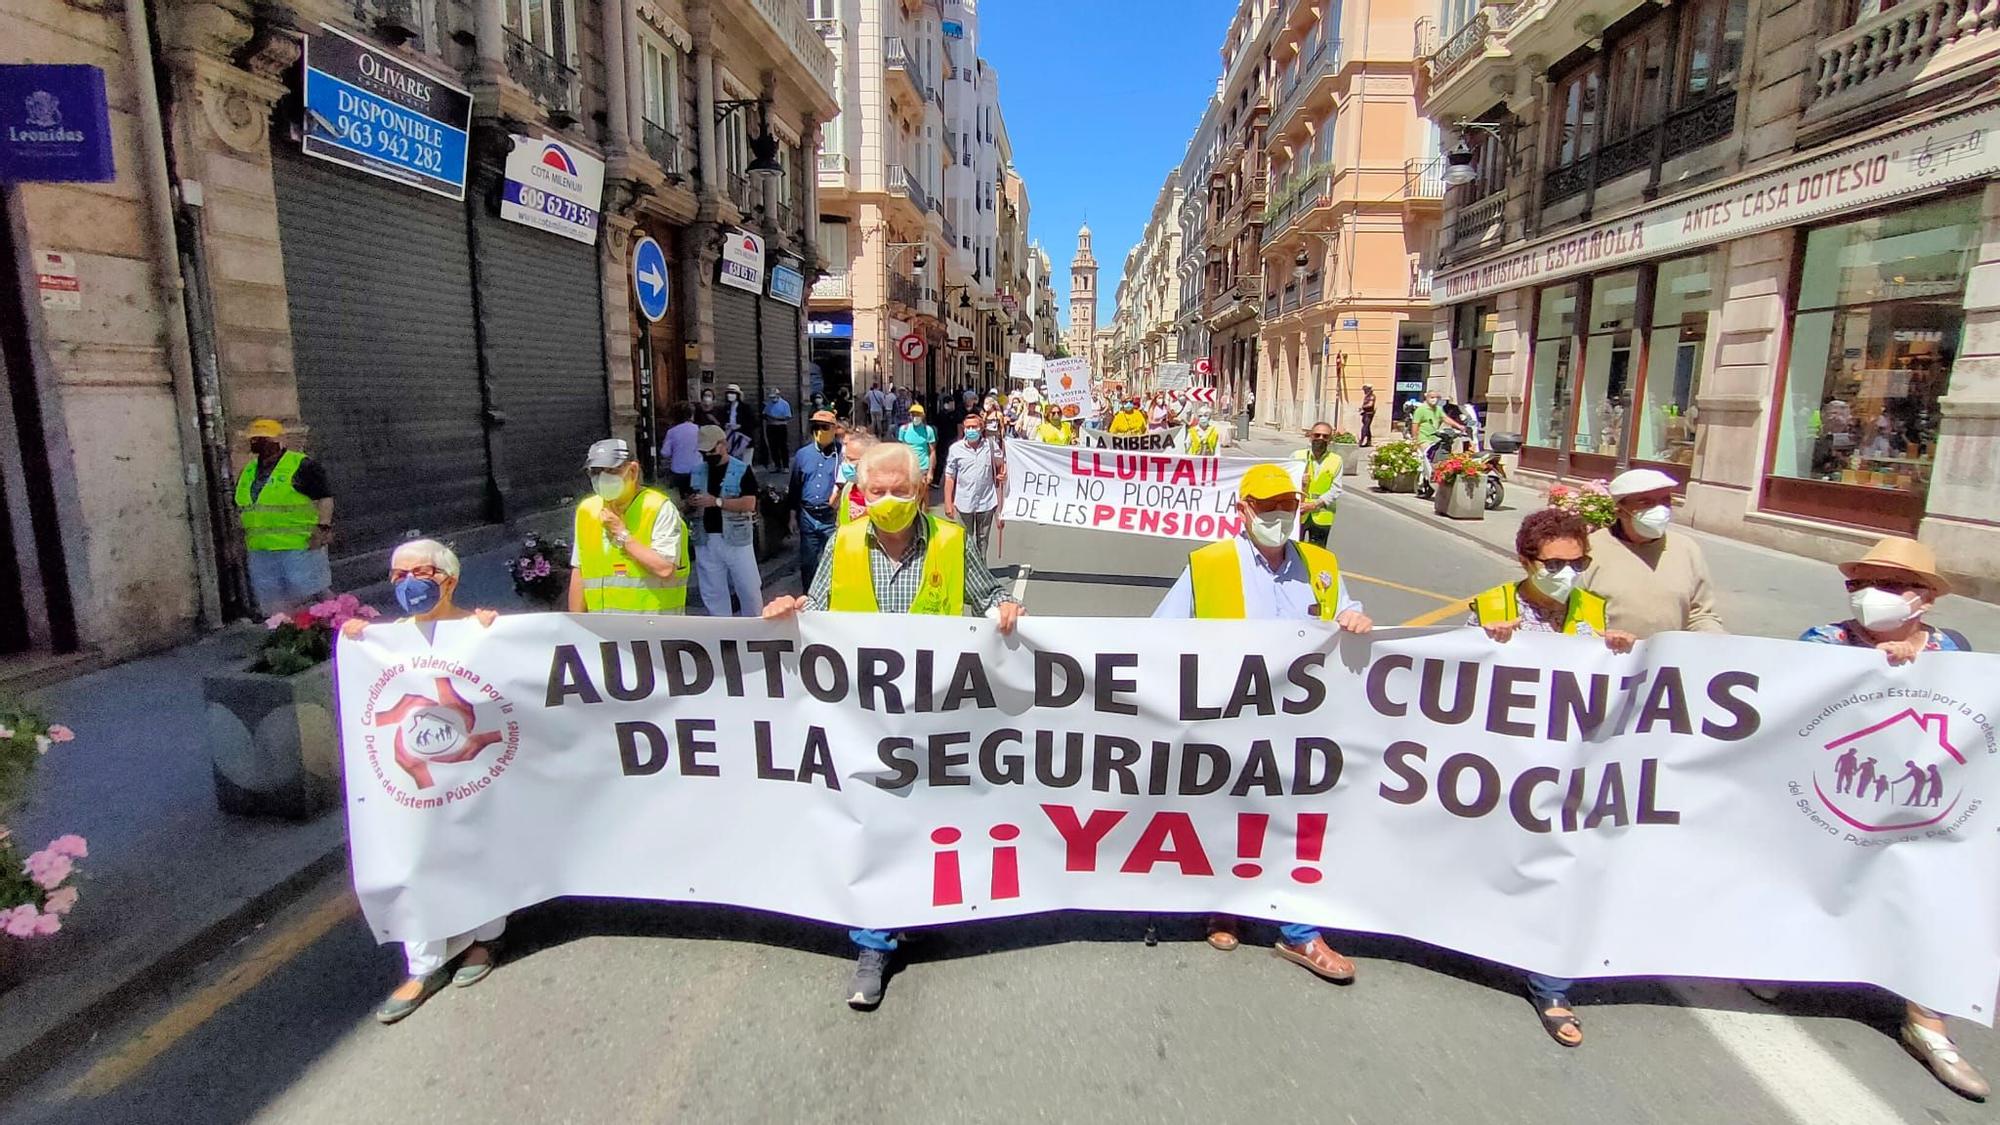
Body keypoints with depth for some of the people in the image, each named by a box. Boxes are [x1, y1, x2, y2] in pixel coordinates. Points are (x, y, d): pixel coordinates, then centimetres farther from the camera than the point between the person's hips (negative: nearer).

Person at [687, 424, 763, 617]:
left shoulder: (742, 470, -5)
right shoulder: (696, 472, 10)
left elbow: (749, 504, -15)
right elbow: (688, 504, 18)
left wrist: (716, 501, -21)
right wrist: (691, 503, -6)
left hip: (736, 538, -4)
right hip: (706, 540, 4)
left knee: (749, 587, 3)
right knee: (712, 592, 10)